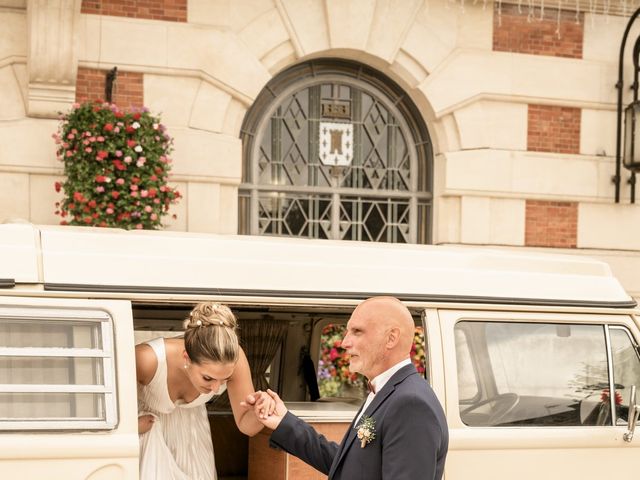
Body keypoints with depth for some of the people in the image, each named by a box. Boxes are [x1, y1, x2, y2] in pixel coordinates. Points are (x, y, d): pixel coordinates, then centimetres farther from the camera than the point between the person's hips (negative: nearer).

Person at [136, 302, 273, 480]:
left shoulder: (232, 358, -32)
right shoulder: (147, 360, -40)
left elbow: (246, 427, -20)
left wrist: (258, 411, -39)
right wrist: (131, 425, -21)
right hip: (146, 422, -3)